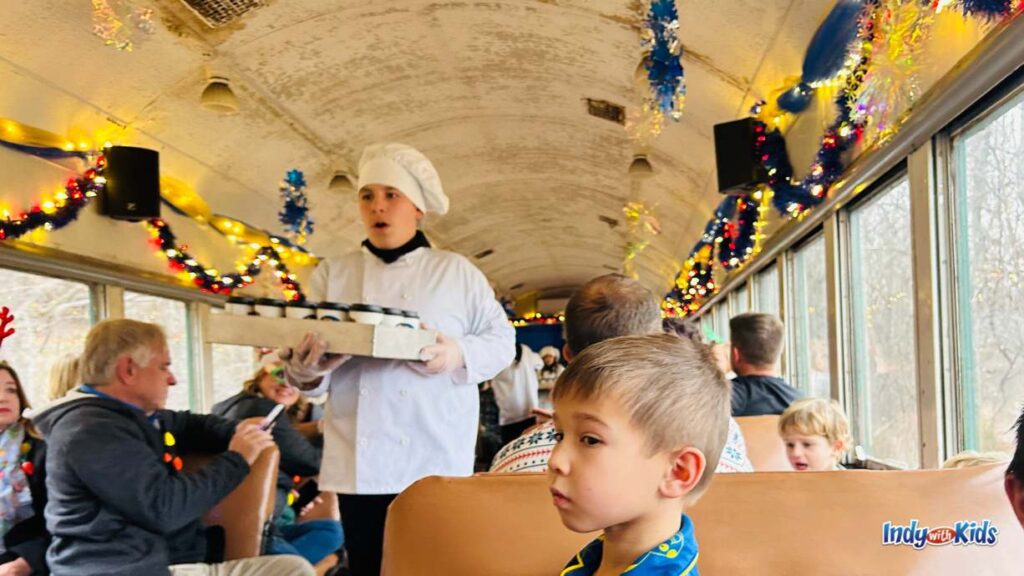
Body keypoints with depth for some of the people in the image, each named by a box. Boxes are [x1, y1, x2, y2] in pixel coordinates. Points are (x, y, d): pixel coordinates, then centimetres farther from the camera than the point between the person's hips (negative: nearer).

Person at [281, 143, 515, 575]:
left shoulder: (456, 272, 6)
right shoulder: (332, 274, 11)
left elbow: (501, 340, 5)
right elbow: (305, 356, 8)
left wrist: (460, 355, -15)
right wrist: (306, 369, -16)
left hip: (435, 460, -2)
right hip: (359, 462, 2)